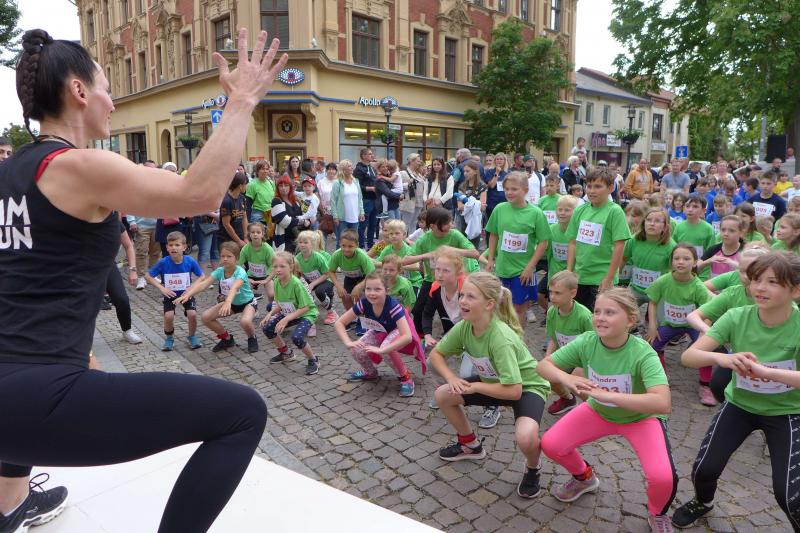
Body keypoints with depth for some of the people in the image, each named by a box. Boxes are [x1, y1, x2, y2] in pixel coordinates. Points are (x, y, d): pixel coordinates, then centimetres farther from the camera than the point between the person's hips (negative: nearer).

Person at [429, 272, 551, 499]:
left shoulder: (501, 339, -36)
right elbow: (435, 354, -2)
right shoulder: (463, 327, -16)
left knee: (525, 438, -34)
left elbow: (513, 391, -37)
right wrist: (451, 378, -19)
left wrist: (475, 387, -25)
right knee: (443, 395, -1)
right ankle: (471, 445, 23)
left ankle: (533, 468, 5)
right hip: (494, 382, 7)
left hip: (527, 387, -7)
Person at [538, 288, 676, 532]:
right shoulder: (586, 342, -22)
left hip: (641, 417, -3)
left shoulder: (642, 353, -32)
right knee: (550, 444, -8)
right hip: (599, 411, 4)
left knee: (663, 477, -25)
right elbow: (543, 365, -15)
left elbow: (663, 403, -44)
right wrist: (565, 378, -37)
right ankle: (585, 477, 26)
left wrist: (607, 394, -49)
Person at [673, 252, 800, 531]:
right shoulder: (737, 318, -18)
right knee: (704, 469, -4)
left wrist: (767, 371, -51)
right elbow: (688, 356, -24)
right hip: (739, 404, 2)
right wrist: (721, 357, -43)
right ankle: (703, 502, 31)